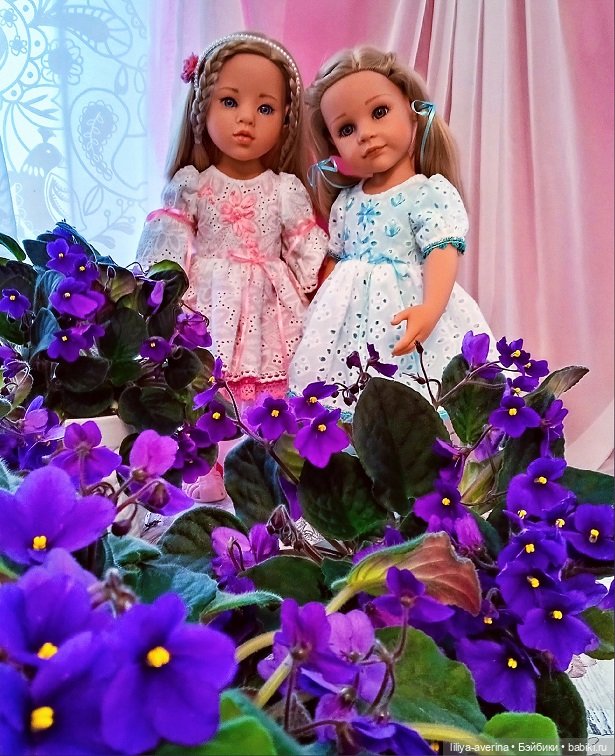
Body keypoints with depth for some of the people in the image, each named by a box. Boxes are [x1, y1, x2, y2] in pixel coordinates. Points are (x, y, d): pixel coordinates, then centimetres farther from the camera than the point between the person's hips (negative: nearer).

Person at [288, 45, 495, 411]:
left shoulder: (432, 192, -5)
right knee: (344, 400, 0)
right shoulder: (345, 202, 13)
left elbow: (443, 252, -17)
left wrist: (431, 309, -32)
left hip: (406, 314, -5)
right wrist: (319, 309, 15)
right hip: (348, 317, 5)